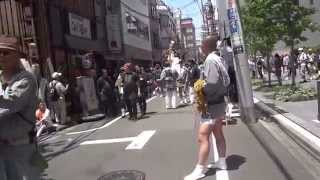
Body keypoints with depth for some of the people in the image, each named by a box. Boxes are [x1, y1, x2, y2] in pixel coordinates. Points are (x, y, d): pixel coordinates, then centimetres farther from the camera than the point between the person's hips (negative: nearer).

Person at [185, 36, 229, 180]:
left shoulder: (211, 60, -19)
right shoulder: (217, 58, 8)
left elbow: (212, 84, -28)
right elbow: (225, 80, 11)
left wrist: (201, 92, -13)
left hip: (212, 105, -10)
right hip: (219, 102, 10)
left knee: (203, 137, -5)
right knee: (218, 133, 19)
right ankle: (222, 162, 33)